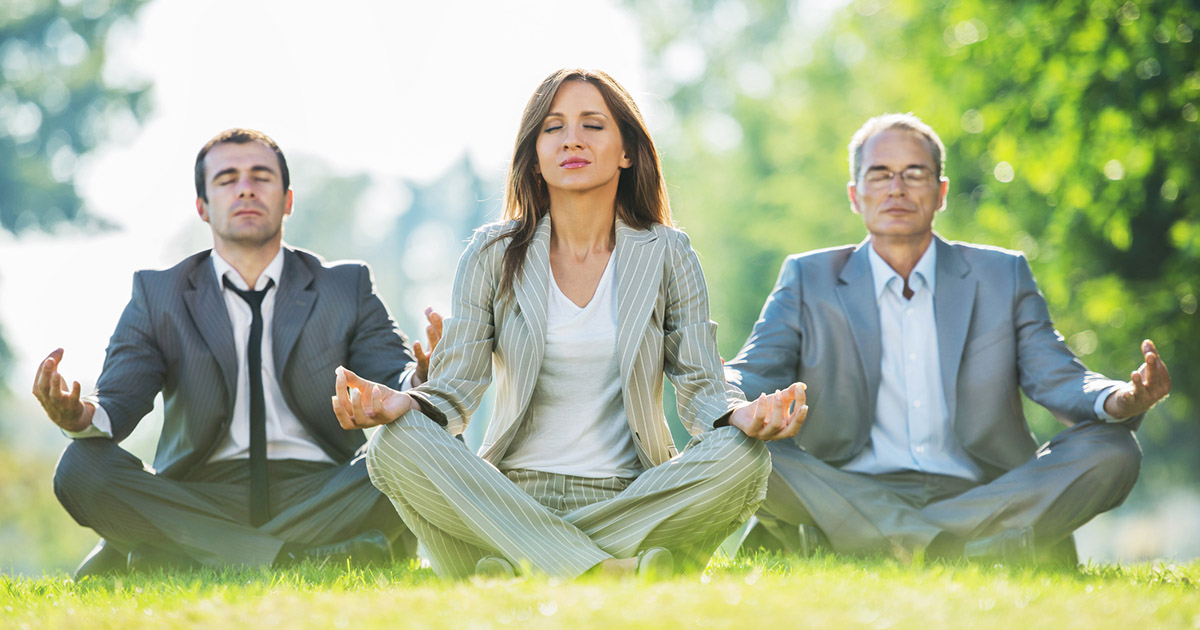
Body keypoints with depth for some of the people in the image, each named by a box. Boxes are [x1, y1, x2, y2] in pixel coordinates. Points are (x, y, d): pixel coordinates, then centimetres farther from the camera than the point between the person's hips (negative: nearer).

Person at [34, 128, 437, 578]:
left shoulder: (347, 287, 14)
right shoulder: (157, 296, 13)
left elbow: (394, 378, 1)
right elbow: (118, 400, 1)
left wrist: (420, 383, -26)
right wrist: (80, 415, -25)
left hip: (319, 493, 0)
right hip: (201, 498, 0)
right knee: (81, 468, -26)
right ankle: (317, 559, -33)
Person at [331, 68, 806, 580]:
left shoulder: (667, 254, 7)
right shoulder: (493, 254, 6)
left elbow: (701, 387, 1)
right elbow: (455, 387, 0)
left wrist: (742, 416, -24)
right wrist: (403, 404, -25)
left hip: (629, 500, 0)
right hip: (511, 499, 0)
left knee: (742, 457, -29)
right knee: (395, 445, -28)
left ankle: (531, 575, -30)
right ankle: (610, 576, -36)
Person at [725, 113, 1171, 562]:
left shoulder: (1002, 276, 14)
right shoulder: (808, 279, 12)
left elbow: (1057, 379, 5)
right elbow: (755, 374, 3)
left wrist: (1121, 401, -20)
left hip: (979, 492, 2)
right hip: (854, 498, -1)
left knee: (1111, 452, -23)